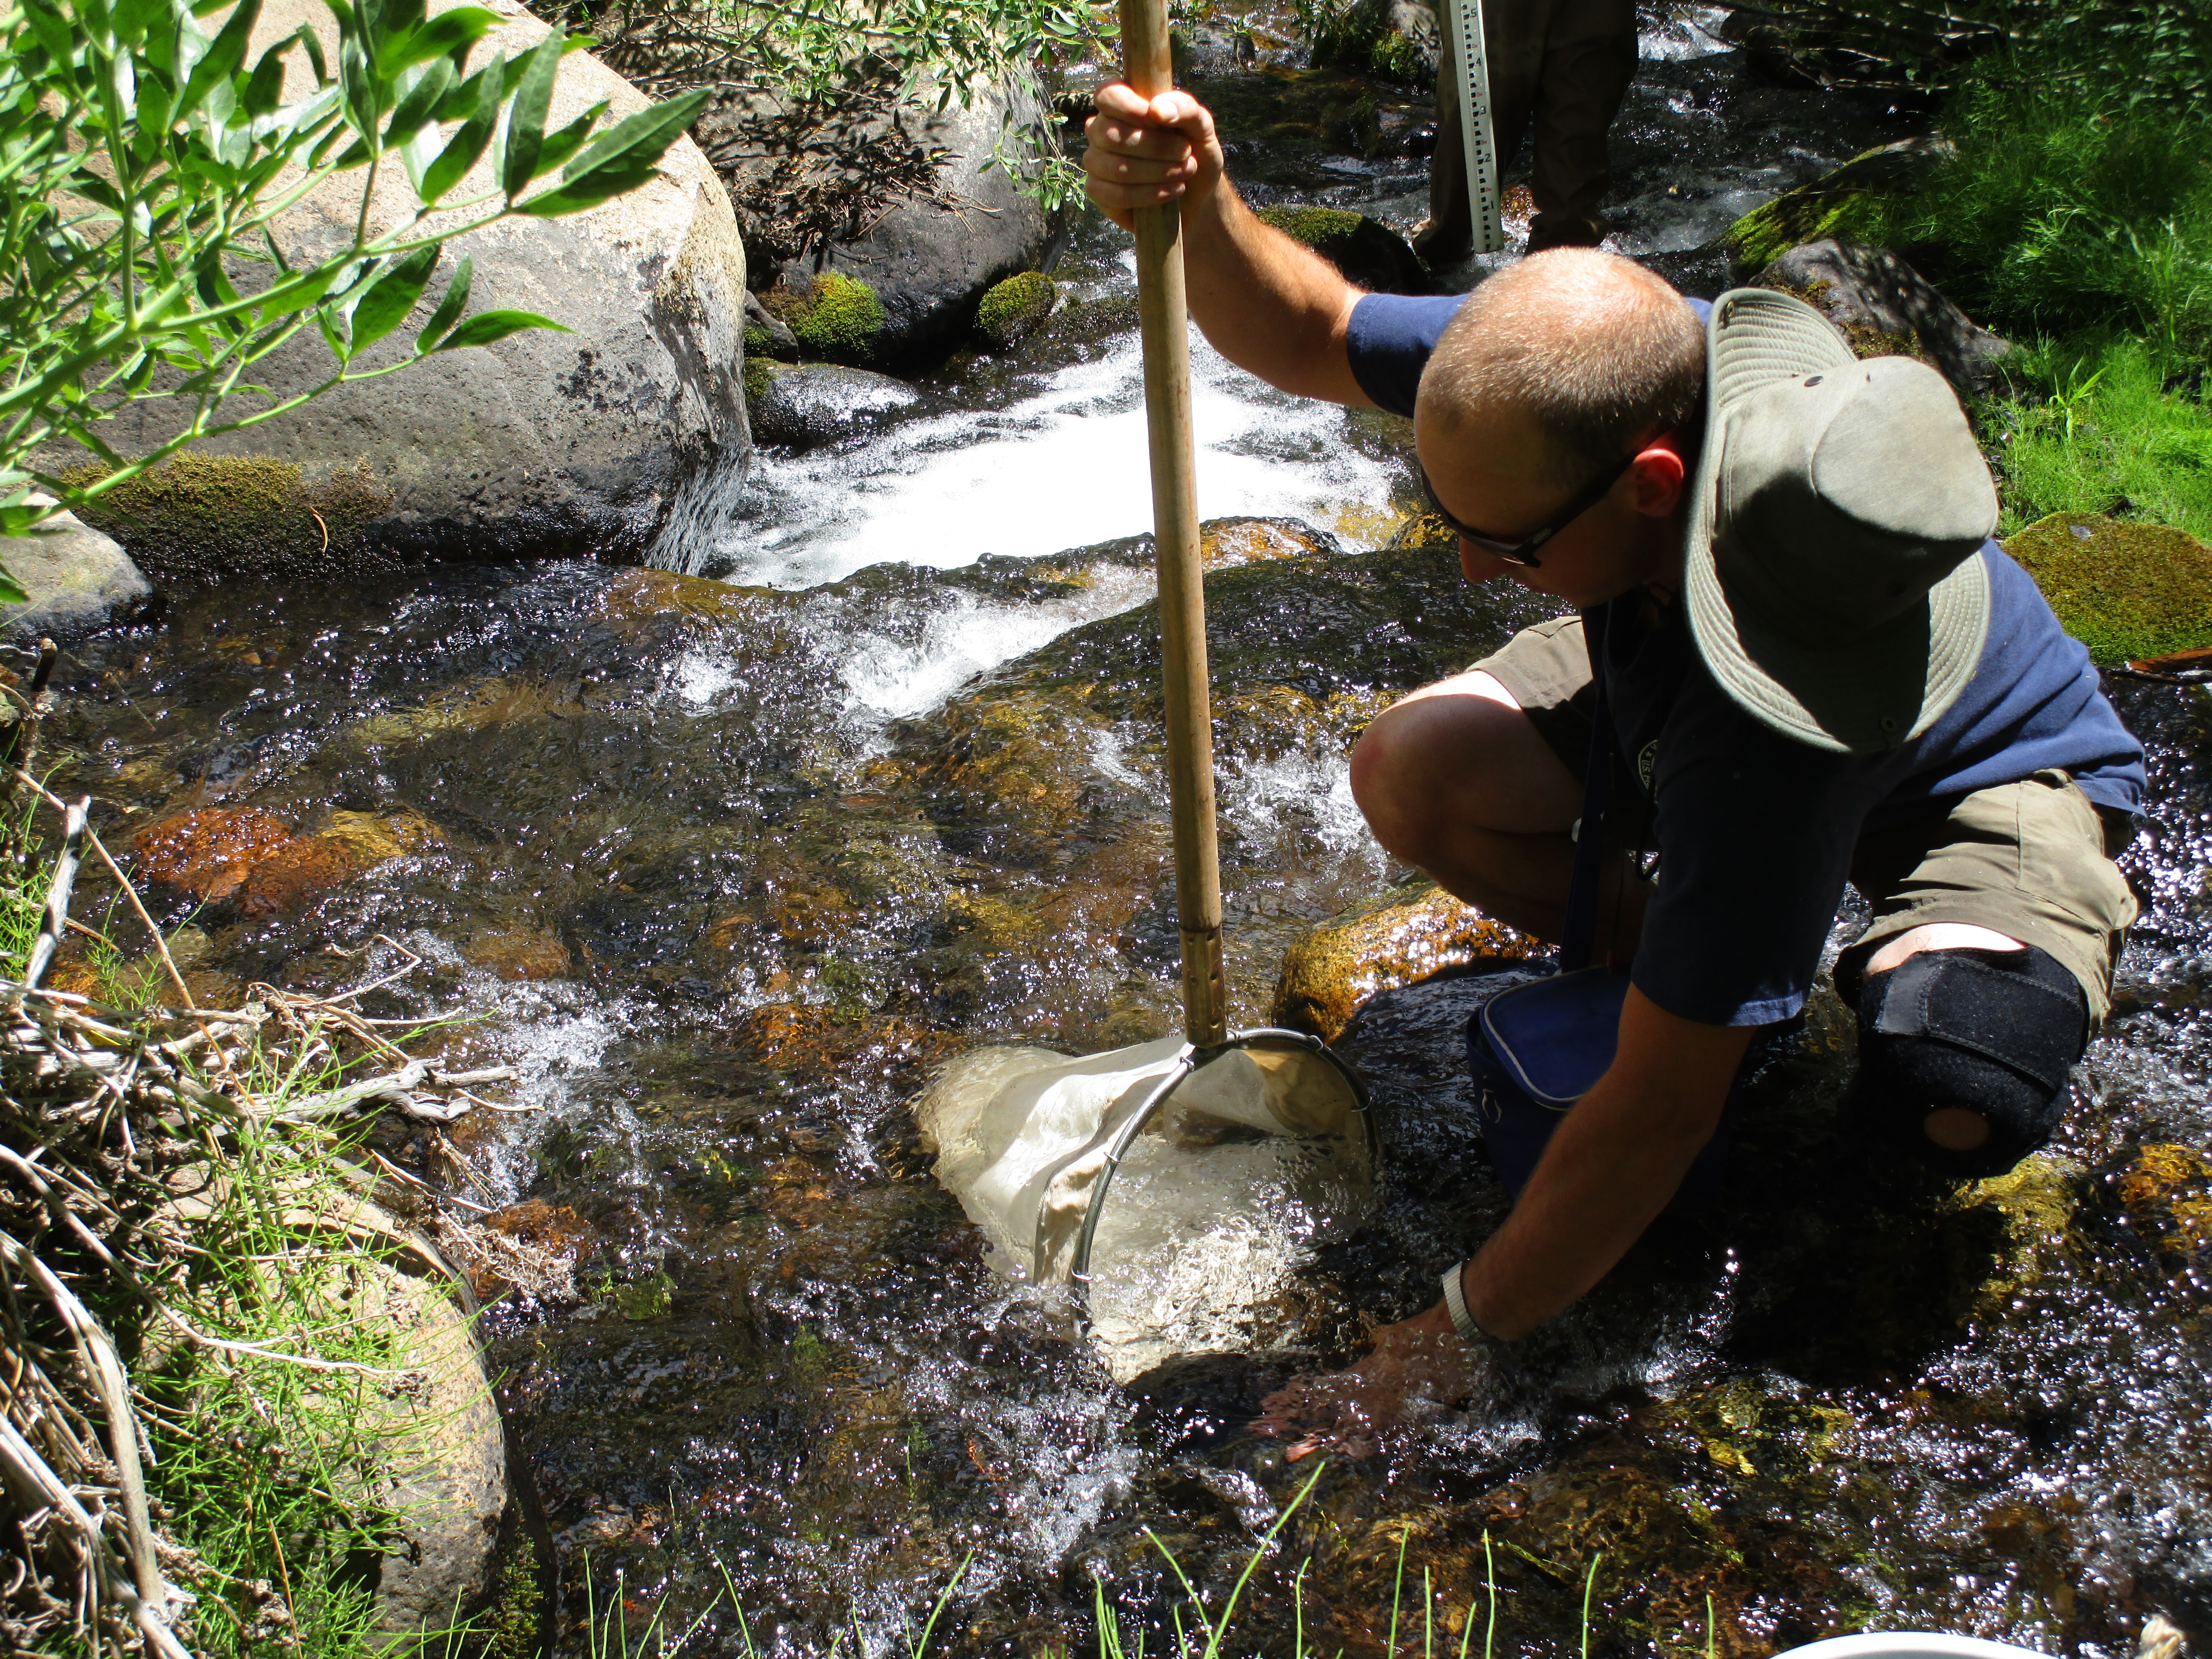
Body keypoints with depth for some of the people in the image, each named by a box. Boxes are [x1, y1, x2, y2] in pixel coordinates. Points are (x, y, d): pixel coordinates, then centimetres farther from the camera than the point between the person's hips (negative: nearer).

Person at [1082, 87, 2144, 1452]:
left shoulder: (1765, 717, -46)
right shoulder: (1612, 368, -30)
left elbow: (1662, 1108, -39)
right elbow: (1315, 335, -13)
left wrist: (1452, 1345, -29)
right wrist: (1199, 210, -36)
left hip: (1996, 772, -6)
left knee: (1951, 1102, -38)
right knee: (1410, 773, -17)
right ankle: (1711, 954, 5)